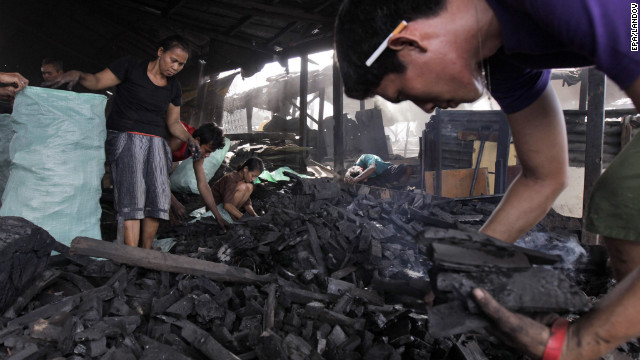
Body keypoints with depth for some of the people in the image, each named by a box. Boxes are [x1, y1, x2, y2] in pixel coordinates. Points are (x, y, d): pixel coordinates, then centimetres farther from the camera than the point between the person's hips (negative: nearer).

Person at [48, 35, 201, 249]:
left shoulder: (174, 88, 15)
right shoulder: (130, 67, 1)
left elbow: (173, 122, 18)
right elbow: (96, 81, -2)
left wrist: (189, 139, 0)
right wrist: (77, 74, -23)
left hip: (156, 143, 5)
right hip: (125, 138, -5)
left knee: (158, 198, -7)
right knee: (131, 197, -16)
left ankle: (146, 253, 5)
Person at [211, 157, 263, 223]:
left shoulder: (245, 180, 0)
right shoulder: (232, 179, -26)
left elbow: (247, 204, 1)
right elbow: (227, 205, -35)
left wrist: (255, 216, -17)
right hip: (216, 205, -8)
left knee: (249, 187, -6)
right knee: (242, 187, -25)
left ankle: (232, 212, -6)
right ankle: (230, 215, -16)